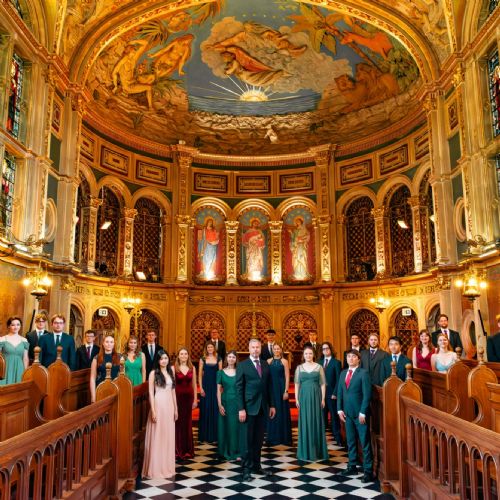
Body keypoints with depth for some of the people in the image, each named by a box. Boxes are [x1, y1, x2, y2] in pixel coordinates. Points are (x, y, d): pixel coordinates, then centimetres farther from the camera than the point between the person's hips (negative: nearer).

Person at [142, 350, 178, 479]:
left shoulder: (171, 372, 11)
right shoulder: (153, 373, -4)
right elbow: (151, 393, -8)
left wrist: (175, 409, 11)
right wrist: (153, 410, -14)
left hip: (169, 406, 5)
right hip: (158, 405, -5)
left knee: (168, 437, 10)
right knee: (156, 437, -1)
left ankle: (167, 466, 20)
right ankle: (155, 468, 8)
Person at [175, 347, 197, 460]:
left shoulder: (192, 368, 6)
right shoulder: (174, 368, -4)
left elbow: (194, 385, 8)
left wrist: (195, 399, 4)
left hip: (188, 397, 3)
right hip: (177, 397, -3)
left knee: (187, 423, 9)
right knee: (178, 423, 2)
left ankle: (187, 450, 20)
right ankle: (178, 450, 14)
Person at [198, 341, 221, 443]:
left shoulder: (218, 359, 6)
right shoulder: (203, 359, 3)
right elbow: (200, 375, 2)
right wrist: (201, 388, -7)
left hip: (215, 386, 1)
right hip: (206, 386, -1)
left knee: (215, 410, 4)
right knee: (205, 410, 3)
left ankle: (214, 434, 15)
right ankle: (205, 435, 13)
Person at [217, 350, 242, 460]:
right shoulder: (221, 372, 2)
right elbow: (218, 390, 1)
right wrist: (219, 405, -8)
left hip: (237, 402, 0)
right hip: (225, 402, 0)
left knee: (237, 427, 2)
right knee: (226, 427, 5)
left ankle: (236, 452, 14)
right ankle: (226, 452, 18)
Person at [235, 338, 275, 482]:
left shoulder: (266, 366, 10)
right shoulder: (242, 365, -4)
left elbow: (269, 387, 13)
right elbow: (239, 388, -7)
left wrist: (272, 405, 9)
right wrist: (241, 409, -13)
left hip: (263, 407, 4)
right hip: (249, 407, -4)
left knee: (259, 439, 11)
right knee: (248, 440, 1)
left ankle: (256, 466, 22)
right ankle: (246, 469, 10)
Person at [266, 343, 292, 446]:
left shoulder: (284, 361, -1)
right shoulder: (268, 361, 6)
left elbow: (287, 377, -5)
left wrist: (286, 391, -12)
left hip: (281, 388, -2)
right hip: (271, 388, 2)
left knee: (282, 412, 4)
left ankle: (284, 437, 15)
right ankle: (273, 438, 19)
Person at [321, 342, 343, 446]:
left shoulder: (336, 362, -3)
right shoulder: (320, 362, 10)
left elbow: (338, 379, -7)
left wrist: (335, 393, -13)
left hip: (332, 394, -4)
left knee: (334, 417, 2)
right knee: (322, 416, 6)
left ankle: (338, 438, 10)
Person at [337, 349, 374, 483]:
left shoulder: (363, 373, -8)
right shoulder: (343, 373, 11)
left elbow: (367, 395, -12)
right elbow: (339, 393, 13)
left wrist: (362, 413, -15)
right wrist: (340, 409, 3)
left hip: (360, 413, -6)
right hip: (347, 413, 6)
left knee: (365, 442, 0)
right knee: (350, 441, 14)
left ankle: (368, 471, 6)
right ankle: (352, 466, 25)